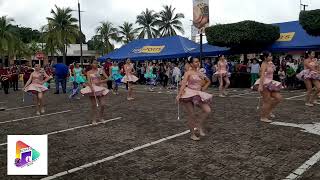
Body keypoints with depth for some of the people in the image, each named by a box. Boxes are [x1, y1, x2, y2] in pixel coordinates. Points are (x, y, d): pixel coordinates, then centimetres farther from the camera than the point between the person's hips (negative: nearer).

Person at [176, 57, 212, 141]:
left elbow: (208, 81, 26)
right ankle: (192, 134, 13)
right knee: (191, 115, -2)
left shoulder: (199, 73, 13)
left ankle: (199, 125, 10)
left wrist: (203, 88, 12)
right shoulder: (188, 73, -4)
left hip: (198, 95, 6)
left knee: (208, 110, -11)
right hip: (189, 94, -6)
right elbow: (183, 84, -16)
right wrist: (179, 95, -28)